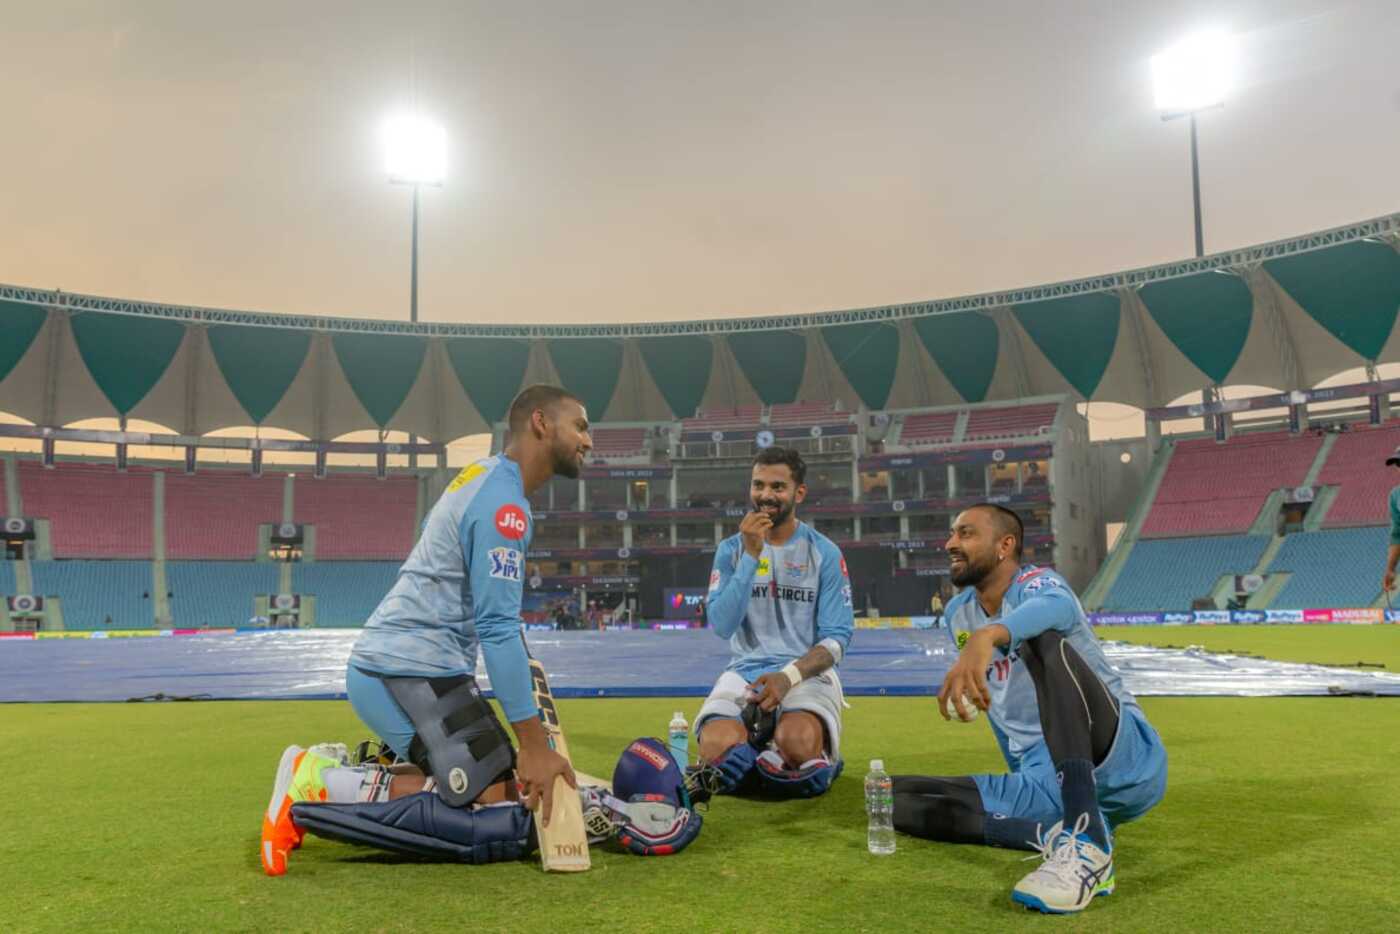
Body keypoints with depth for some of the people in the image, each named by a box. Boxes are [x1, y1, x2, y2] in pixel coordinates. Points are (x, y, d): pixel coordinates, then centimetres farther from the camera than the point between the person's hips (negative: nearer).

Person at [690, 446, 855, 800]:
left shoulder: (824, 552, 1)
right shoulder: (731, 550, 5)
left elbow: (836, 637, -3)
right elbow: (722, 626, -9)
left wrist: (790, 675, -20)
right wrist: (751, 555, -16)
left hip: (807, 674, -1)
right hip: (745, 673, 1)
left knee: (798, 744, -34)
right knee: (717, 748, -29)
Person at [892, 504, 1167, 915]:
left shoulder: (1035, 582, -8)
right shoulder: (958, 614, 14)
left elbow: (1056, 608, -35)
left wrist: (987, 636, -54)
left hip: (1123, 761, -7)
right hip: (1044, 782, 7)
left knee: (1044, 642, -32)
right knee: (894, 795, -6)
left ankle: (1086, 843, -43)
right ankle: (1055, 836, -24)